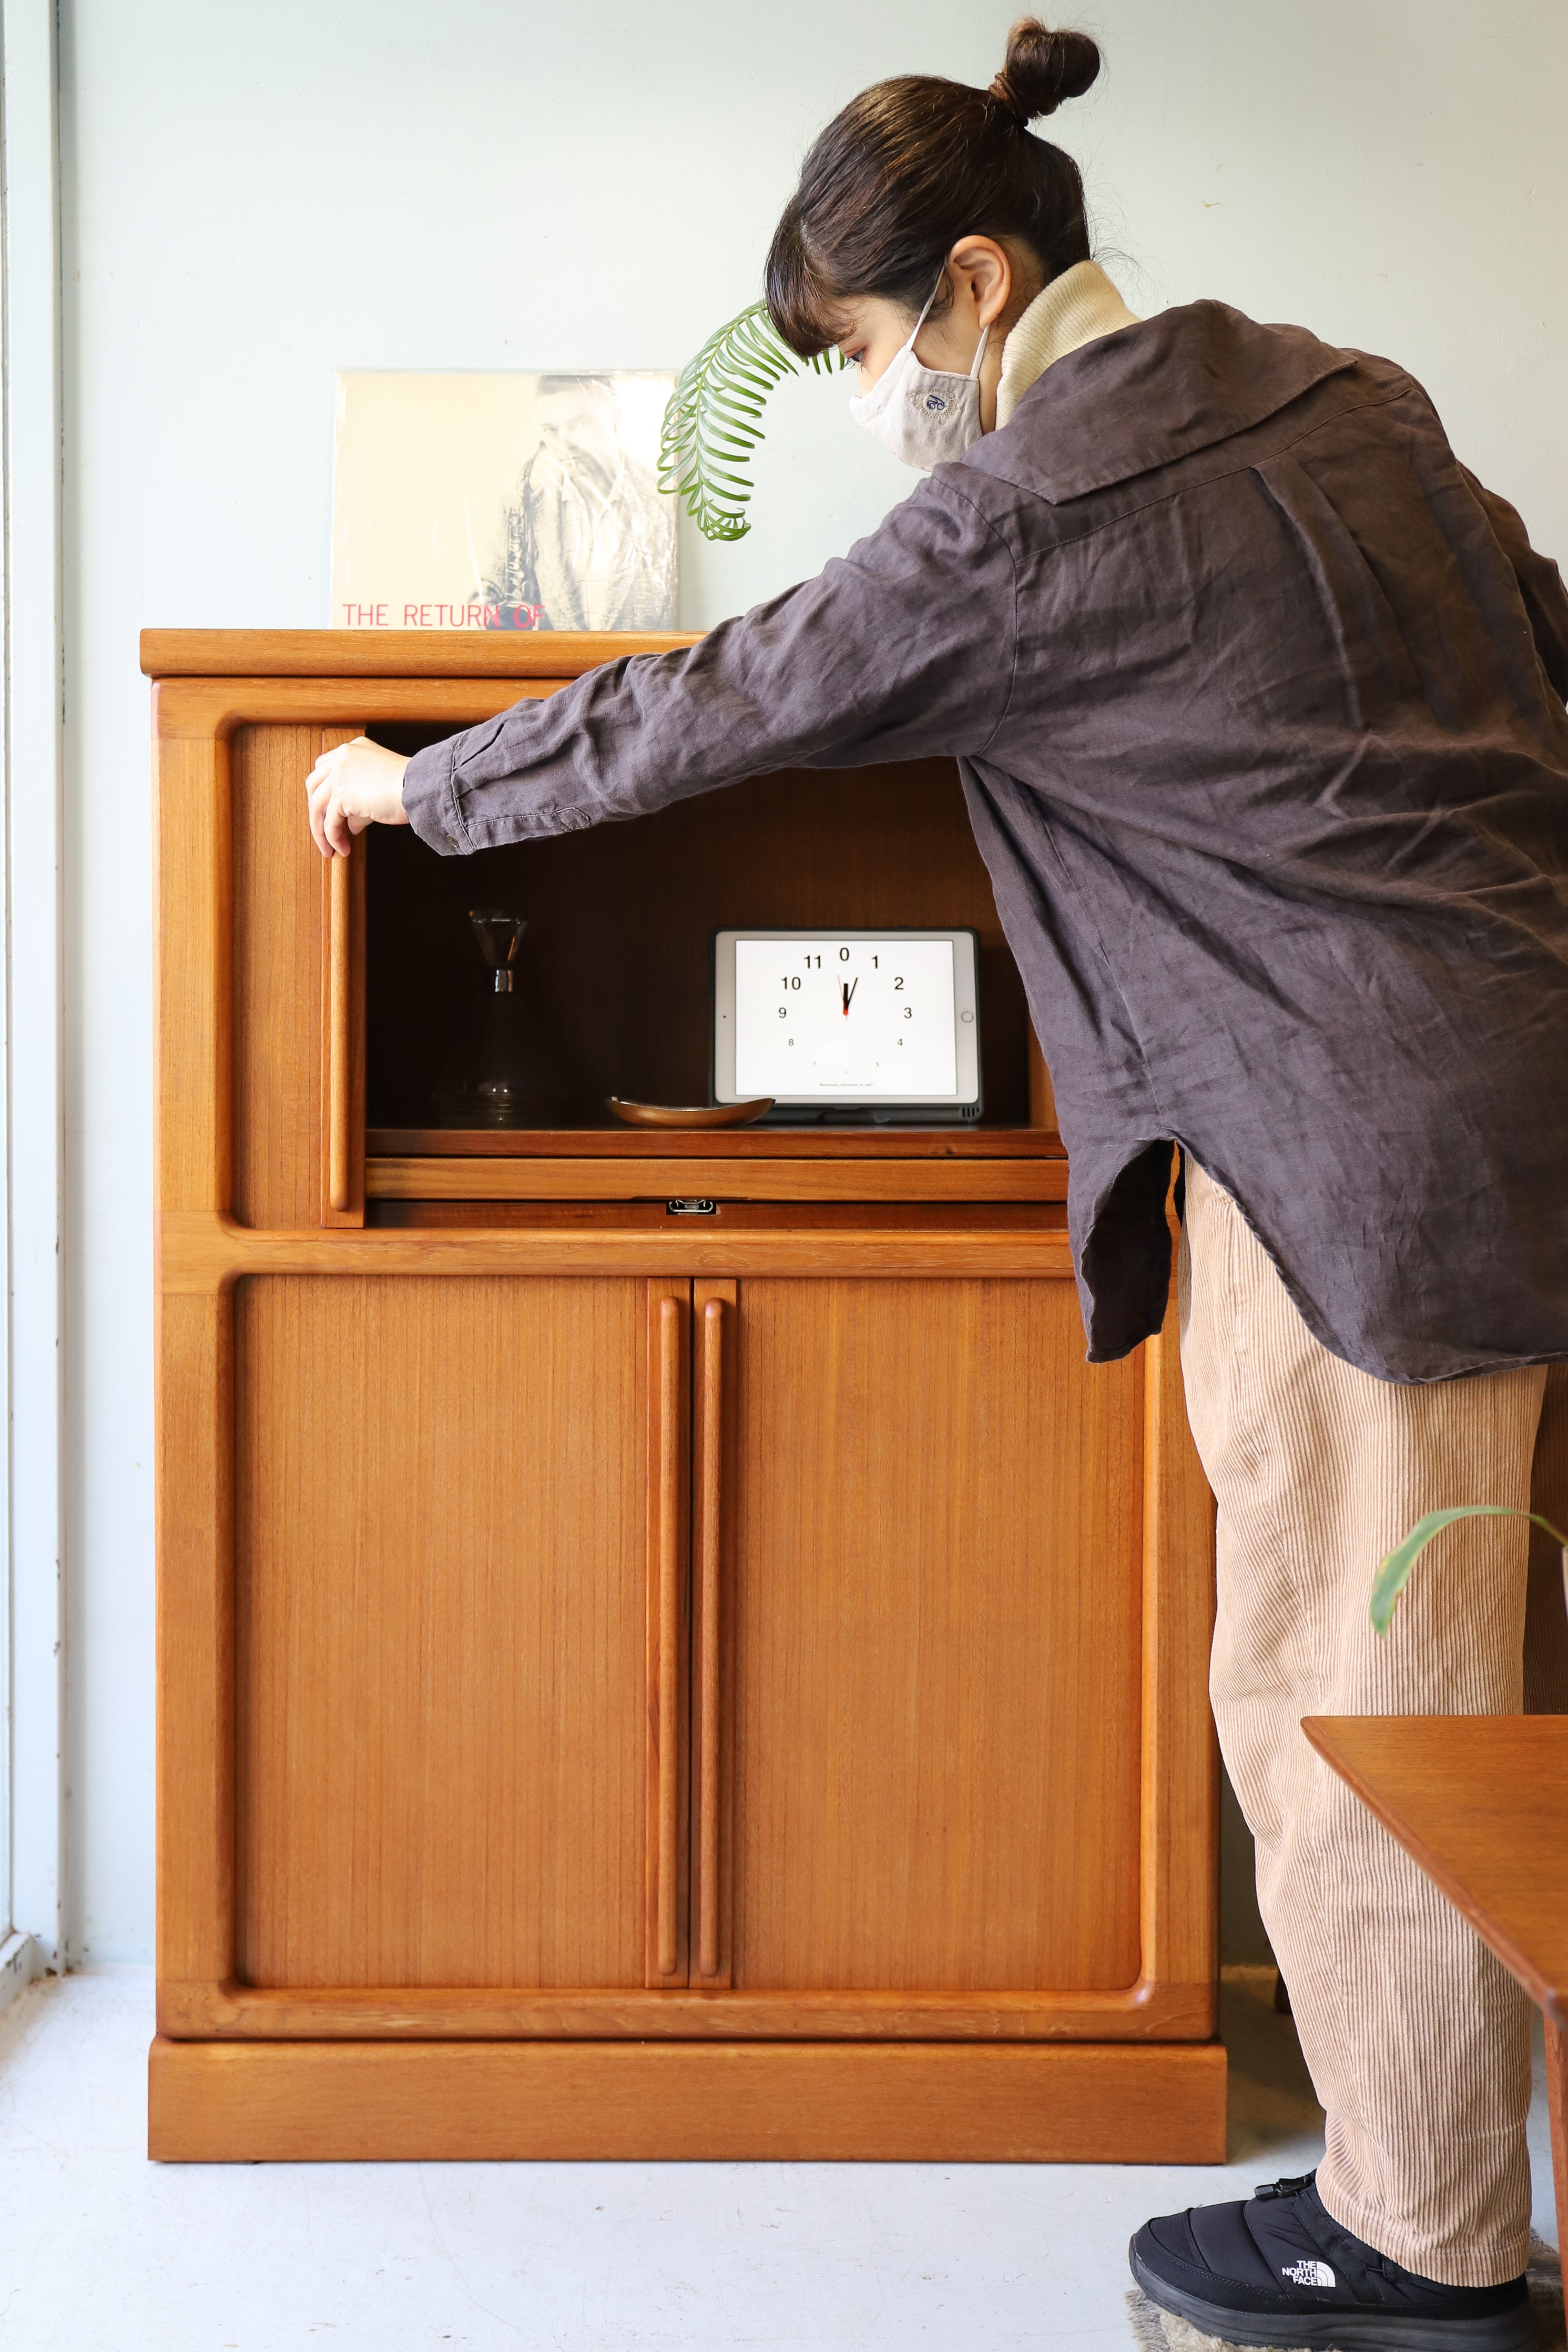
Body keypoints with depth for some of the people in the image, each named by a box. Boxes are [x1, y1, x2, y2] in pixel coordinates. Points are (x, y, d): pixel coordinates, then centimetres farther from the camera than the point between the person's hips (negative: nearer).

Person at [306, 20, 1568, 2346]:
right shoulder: (1341, 398, 12)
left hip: (1365, 1151, -9)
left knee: (1346, 1694, 3)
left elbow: (712, 706, -5)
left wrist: (423, 786, 9)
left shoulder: (1027, 518, -12)